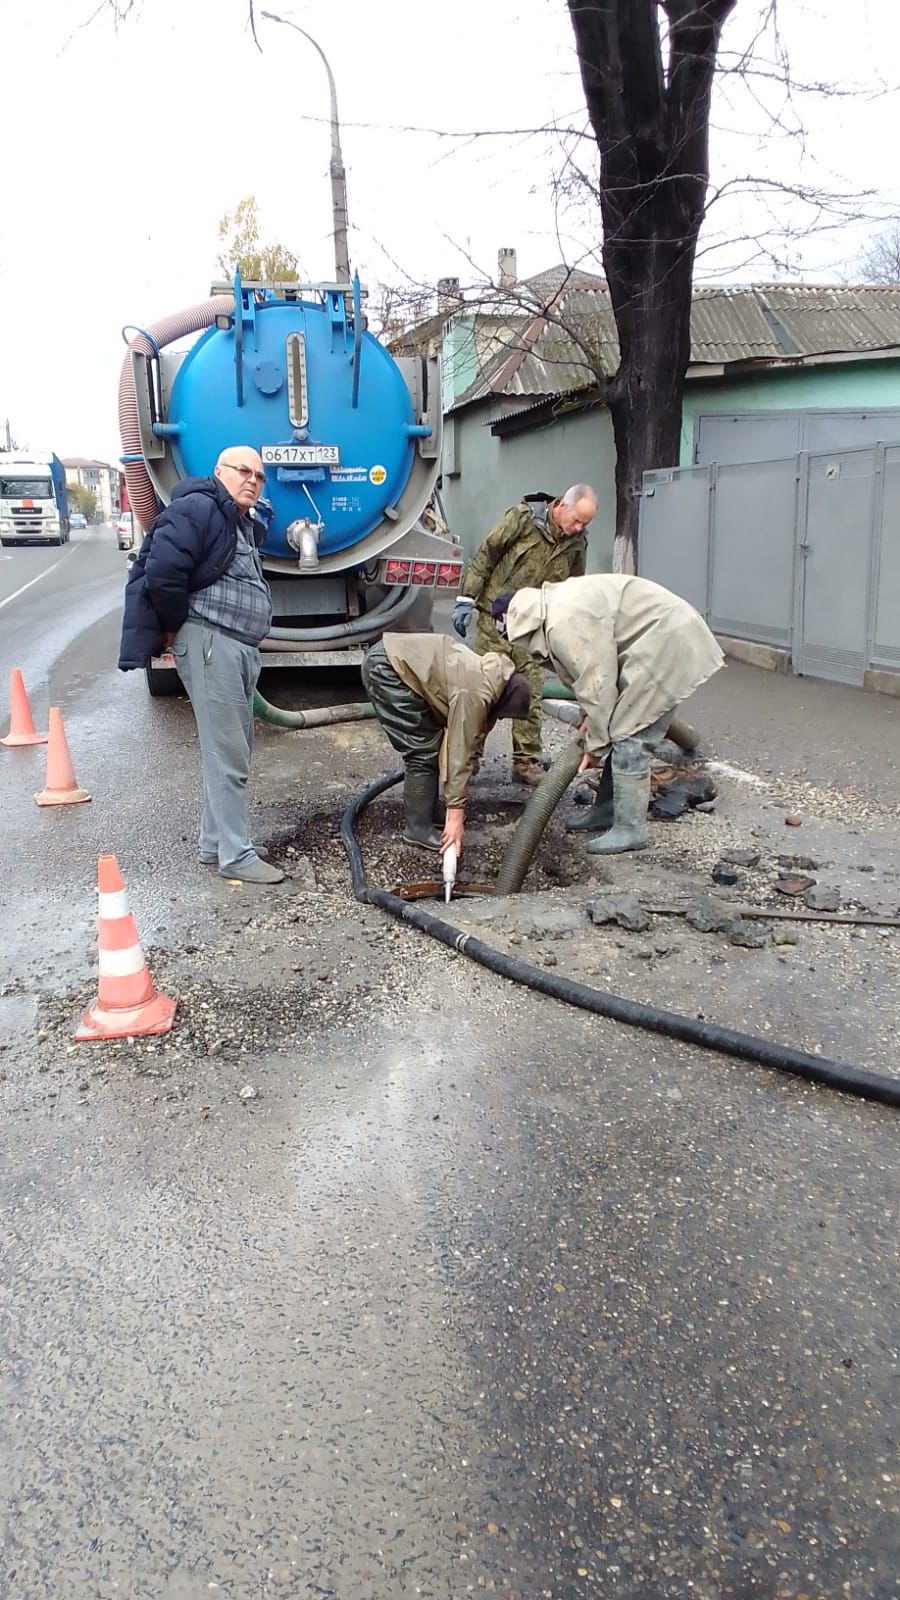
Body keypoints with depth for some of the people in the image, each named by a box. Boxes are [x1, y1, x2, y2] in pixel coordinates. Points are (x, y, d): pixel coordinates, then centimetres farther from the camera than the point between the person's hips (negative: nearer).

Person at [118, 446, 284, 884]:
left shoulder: (244, 525, 20)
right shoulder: (198, 509, -10)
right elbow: (162, 573, -21)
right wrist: (175, 629, -10)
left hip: (240, 647, 10)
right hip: (210, 643, -10)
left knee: (234, 749, 15)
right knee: (227, 755, -7)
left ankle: (215, 842, 26)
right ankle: (235, 856, -1)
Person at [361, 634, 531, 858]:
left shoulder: (492, 678, 9)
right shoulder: (476, 694, -21)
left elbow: (468, 745, 15)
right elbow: (460, 753, -20)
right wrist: (456, 814, -16)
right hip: (386, 667, -10)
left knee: (434, 744, 14)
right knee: (423, 751, -8)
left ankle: (430, 813, 25)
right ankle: (418, 828, 0)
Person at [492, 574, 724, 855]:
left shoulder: (564, 622, -22)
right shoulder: (557, 606, 10)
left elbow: (596, 682, -20)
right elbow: (593, 671, 14)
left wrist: (595, 745, -10)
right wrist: (592, 718, 4)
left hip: (668, 641, -11)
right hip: (663, 637, 11)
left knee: (629, 735, -9)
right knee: (619, 731, 15)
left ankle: (630, 830, -2)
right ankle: (607, 811, 25)